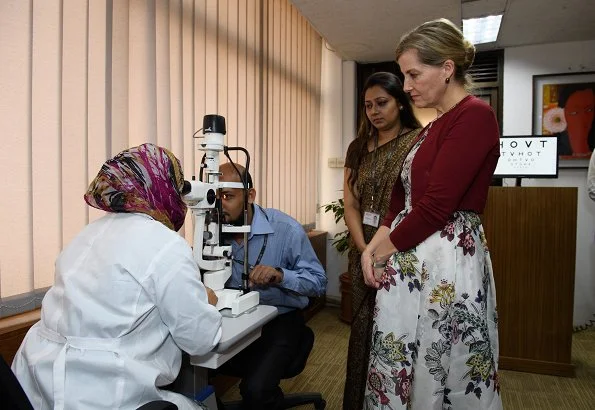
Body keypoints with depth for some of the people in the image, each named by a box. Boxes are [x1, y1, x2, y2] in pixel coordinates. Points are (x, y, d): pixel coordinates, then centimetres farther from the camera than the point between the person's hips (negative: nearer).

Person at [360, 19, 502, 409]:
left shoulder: (475, 116, -12)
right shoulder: (433, 127, 16)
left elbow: (437, 205, -19)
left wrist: (386, 251, -6)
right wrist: (372, 247, 2)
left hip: (446, 262, -8)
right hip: (411, 260, 9)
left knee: (440, 375, 7)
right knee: (402, 370, 17)